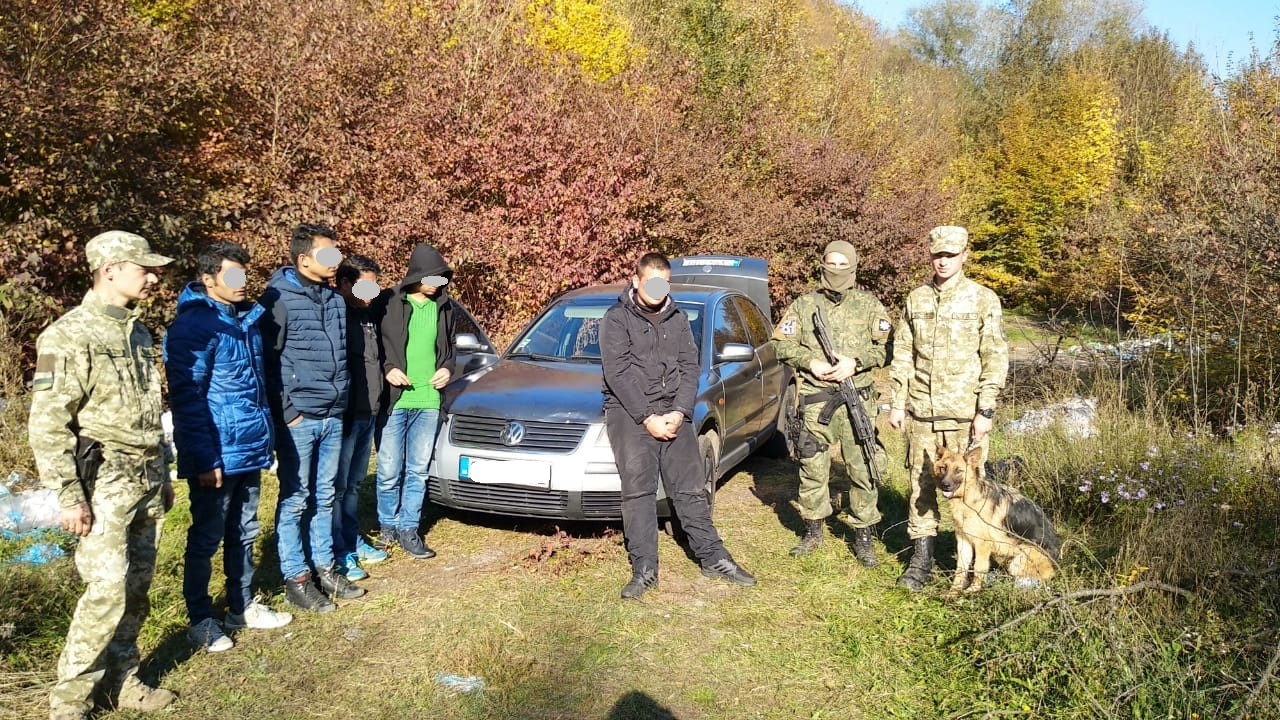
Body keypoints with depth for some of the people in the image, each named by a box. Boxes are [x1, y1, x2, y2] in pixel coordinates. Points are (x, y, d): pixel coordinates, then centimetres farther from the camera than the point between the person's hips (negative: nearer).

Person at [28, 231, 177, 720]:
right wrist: (69, 496, -18)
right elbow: (48, 424, -15)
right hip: (105, 482, -7)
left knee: (137, 588, 10)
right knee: (107, 589, -8)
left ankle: (120, 680, 24)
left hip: (146, 481, 7)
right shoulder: (69, 336, -12)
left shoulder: (137, 332, 13)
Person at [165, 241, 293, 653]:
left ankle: (242, 608, 30)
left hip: (250, 449, 8)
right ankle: (200, 620, 17)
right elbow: (186, 398, -17)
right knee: (206, 538, 5)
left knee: (243, 534, 17)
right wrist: (204, 459, -20)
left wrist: (265, 439, 18)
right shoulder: (194, 326, -15)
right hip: (216, 455, -8)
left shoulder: (249, 318, 11)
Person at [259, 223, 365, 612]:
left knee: (324, 497, 14)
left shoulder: (335, 299, 11)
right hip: (298, 419, -6)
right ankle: (296, 578, 12)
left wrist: (340, 402, 14)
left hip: (333, 418, 6)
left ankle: (325, 568, 25)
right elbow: (269, 362, -12)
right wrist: (287, 412, -13)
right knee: (295, 500, 3)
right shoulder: (280, 298, -10)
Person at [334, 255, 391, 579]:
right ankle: (338, 552, 7)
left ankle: (353, 541, 28)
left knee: (354, 483, 17)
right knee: (338, 486, 0)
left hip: (368, 415, 8)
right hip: (345, 415, -8)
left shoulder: (368, 313, 14)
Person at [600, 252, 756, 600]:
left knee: (690, 488, 6)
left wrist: (679, 412, -6)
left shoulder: (678, 319, 14)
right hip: (630, 413, -3)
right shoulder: (617, 319, 0)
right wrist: (647, 417, -14)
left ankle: (713, 558, 14)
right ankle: (644, 570, 0)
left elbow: (690, 368, 8)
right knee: (638, 490, -6)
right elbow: (618, 374, -9)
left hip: (673, 413, 4)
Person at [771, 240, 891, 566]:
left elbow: (885, 347, 2)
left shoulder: (869, 305, 7)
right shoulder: (803, 304, 9)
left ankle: (863, 536, 13)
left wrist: (855, 362, -13)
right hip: (814, 401, 1)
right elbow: (782, 344, 7)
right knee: (812, 468, 6)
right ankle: (813, 530, 22)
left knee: (862, 468, 0)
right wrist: (810, 362, -8)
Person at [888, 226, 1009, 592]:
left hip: (965, 413, -3)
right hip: (921, 411, 3)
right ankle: (921, 558, 17)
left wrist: (985, 411, -10)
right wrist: (897, 403, 7)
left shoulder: (983, 300, -1)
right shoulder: (916, 299, 9)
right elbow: (902, 354, 12)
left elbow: (995, 358, -4)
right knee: (921, 483, 7)